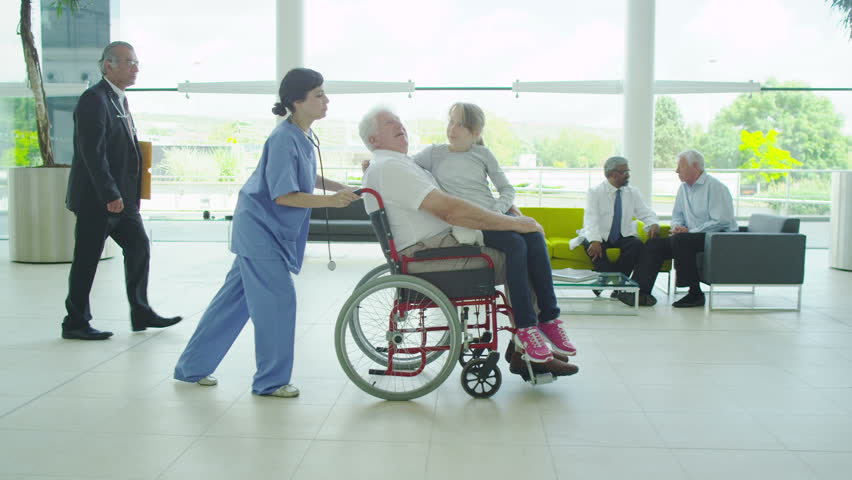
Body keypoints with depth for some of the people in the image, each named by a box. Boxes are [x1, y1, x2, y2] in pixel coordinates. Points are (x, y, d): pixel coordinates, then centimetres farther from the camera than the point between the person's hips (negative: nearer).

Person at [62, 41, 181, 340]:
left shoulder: (119, 99, 15)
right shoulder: (93, 100, -14)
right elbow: (93, 153, -21)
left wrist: (128, 193, 12)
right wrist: (110, 195, -23)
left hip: (121, 197, 9)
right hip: (96, 200, -9)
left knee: (139, 248, 8)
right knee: (87, 260, 0)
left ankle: (141, 313, 17)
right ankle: (75, 323, 12)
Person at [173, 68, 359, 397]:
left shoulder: (302, 136, 6)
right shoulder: (284, 139, -22)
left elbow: (304, 179, 21)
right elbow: (283, 195, -23)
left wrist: (340, 187, 12)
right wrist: (330, 201, -26)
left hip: (264, 230, 9)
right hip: (261, 227, -9)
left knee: (235, 297, 15)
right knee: (277, 299, -4)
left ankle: (192, 367, 27)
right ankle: (271, 380, 10)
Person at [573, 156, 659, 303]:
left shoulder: (633, 193, 8)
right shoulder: (595, 192, -4)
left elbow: (646, 214, 7)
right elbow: (591, 219, -16)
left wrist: (654, 224, -19)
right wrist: (595, 240, -34)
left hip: (623, 238, 3)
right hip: (600, 237, -3)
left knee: (636, 244, -29)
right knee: (591, 246, -35)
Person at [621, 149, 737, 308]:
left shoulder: (715, 187, -10)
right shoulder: (683, 188, 15)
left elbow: (722, 221, -19)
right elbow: (677, 216, 22)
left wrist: (690, 231, -19)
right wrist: (677, 226, -3)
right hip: (692, 237, 8)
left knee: (679, 240, -32)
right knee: (654, 244, -9)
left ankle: (696, 294, -23)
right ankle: (641, 292, -21)